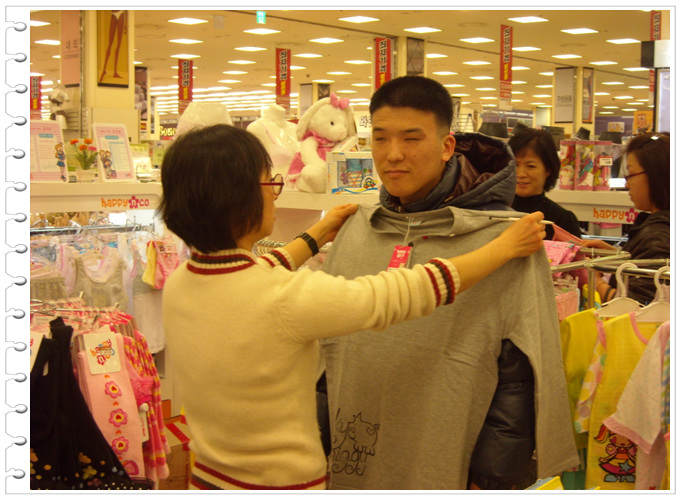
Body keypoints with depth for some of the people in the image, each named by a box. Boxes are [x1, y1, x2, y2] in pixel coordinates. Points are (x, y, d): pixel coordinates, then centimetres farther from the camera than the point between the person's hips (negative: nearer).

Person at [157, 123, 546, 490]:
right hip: (284, 480, -7)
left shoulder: (178, 284, -6)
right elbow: (411, 292, -19)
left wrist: (317, 237, 28)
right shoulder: (288, 300, -28)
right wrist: (508, 246, -6)